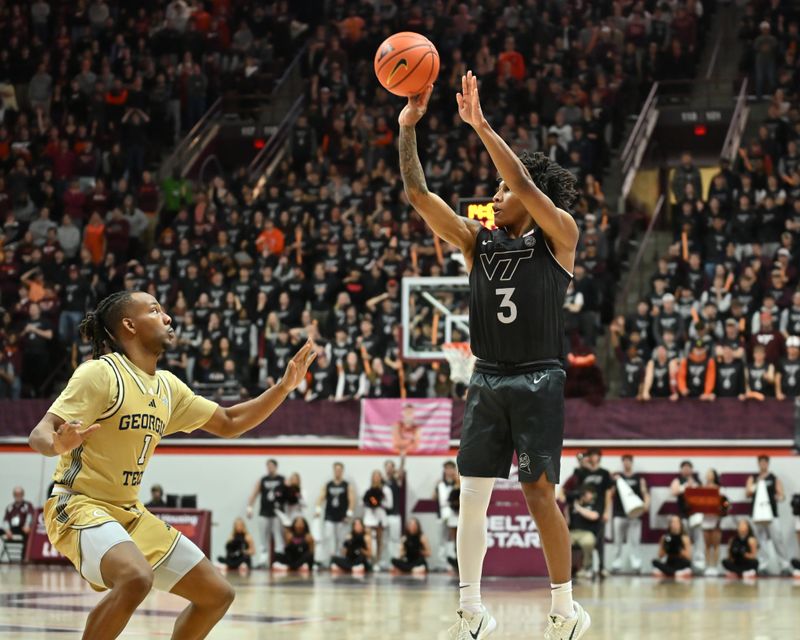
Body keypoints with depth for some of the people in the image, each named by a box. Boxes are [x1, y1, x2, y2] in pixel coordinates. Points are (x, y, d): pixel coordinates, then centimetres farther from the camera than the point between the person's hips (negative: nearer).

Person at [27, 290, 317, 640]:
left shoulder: (167, 387, 9)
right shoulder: (101, 373, -13)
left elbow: (229, 423, 19)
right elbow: (40, 435, -20)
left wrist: (285, 385, 9)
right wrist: (60, 444, -44)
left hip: (130, 513, 8)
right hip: (80, 506, -8)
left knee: (217, 594, 6)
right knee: (137, 577, -36)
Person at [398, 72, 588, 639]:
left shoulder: (558, 237, -3)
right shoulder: (477, 241, 10)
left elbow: (526, 185, -20)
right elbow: (419, 194, 3)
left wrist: (481, 125, -22)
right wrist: (408, 129, -7)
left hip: (539, 380, -5)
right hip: (487, 379, 5)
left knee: (539, 493, -5)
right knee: (473, 494, 2)